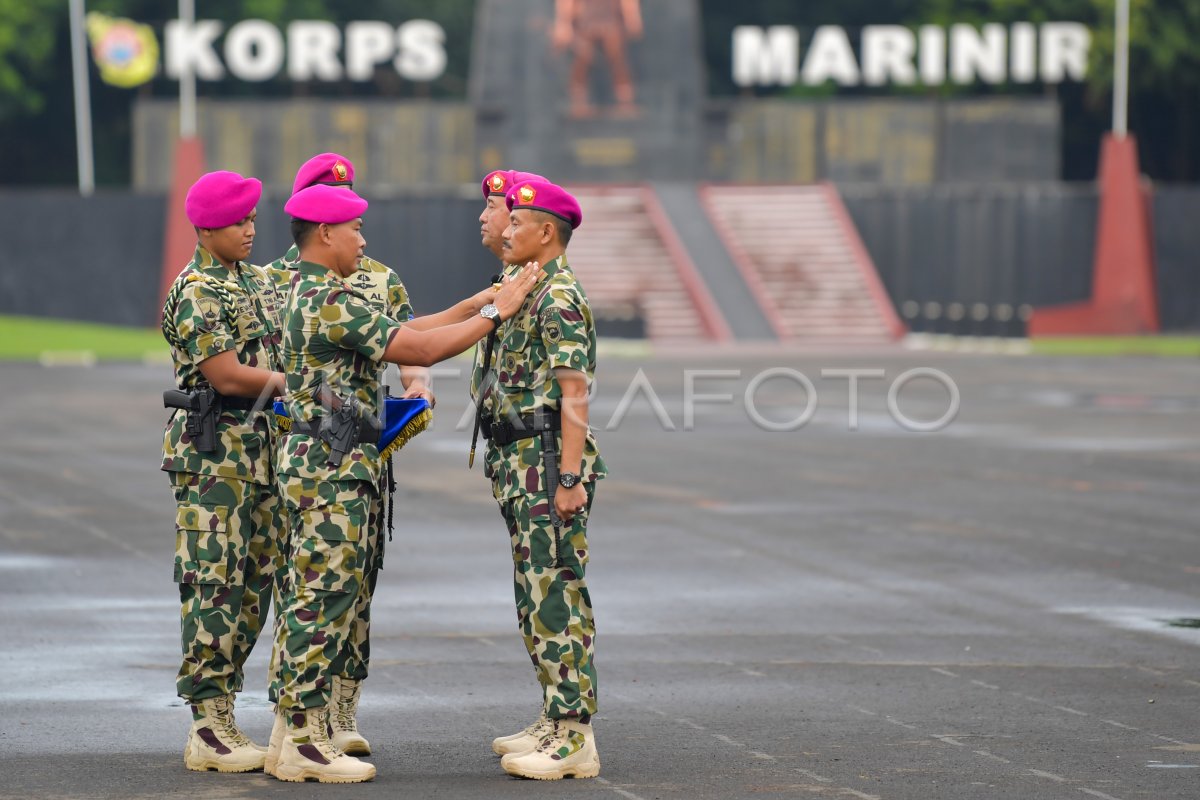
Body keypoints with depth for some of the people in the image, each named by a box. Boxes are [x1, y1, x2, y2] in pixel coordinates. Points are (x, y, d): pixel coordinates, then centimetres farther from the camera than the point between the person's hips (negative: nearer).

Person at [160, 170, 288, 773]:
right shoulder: (195, 293, -11)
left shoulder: (258, 281, 15)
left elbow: (278, 356, 18)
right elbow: (227, 377, -17)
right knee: (214, 585, -7)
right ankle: (208, 729, -6)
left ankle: (221, 715, 15)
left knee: (254, 584, 9)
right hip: (212, 451, -9)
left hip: (260, 448, 9)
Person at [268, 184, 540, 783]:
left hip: (319, 467, 11)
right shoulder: (330, 301, -18)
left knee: (312, 600, 13)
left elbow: (405, 332, 16)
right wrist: (495, 312, -12)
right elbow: (419, 349, -21)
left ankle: (294, 729, 16)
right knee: (323, 602, -7)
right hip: (332, 469, -11)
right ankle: (304, 742, -6)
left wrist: (479, 302, 11)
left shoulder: (311, 296, 16)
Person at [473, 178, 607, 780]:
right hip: (518, 461, 11)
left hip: (548, 461, -11)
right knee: (537, 594, 13)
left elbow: (573, 394, -19)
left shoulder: (560, 298, -14)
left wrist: (570, 479, -23)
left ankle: (575, 739, -10)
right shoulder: (526, 293, 17)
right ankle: (557, 718, 20)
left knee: (555, 595, -10)